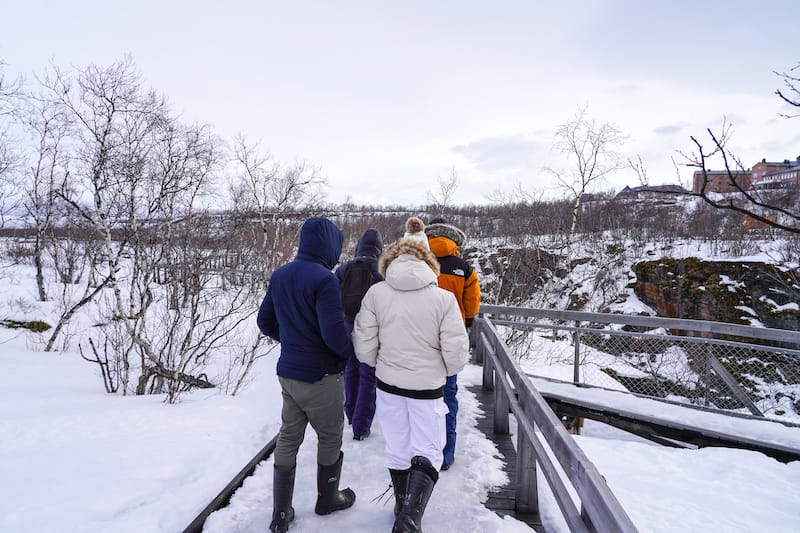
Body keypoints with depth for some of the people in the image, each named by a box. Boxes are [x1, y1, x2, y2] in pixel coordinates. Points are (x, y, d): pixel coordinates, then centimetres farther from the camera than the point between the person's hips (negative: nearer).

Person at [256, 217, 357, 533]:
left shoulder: (280, 275, 3)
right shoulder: (324, 279, -21)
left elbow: (266, 322, 10)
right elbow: (334, 332, -25)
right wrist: (350, 352, -6)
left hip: (288, 373, 7)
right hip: (321, 377, -6)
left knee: (288, 439, 16)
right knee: (330, 438, 15)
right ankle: (327, 498, 35)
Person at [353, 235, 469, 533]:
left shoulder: (375, 293, -10)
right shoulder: (444, 298, -15)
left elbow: (364, 350, -7)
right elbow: (457, 355, -13)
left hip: (388, 385, 3)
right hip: (428, 388, -2)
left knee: (397, 452, 20)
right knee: (427, 454, 14)